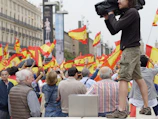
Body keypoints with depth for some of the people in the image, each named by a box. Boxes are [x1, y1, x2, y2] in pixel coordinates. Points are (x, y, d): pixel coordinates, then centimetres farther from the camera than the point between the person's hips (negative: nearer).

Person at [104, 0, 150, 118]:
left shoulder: (132, 12, -11)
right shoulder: (125, 14, 16)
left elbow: (117, 27, -17)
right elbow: (113, 31, 16)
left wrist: (111, 15, -1)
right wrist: (107, 18, 8)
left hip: (131, 49, -10)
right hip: (133, 50, 10)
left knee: (123, 78, -13)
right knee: (139, 78, 10)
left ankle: (121, 111, -15)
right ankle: (146, 107, 15)